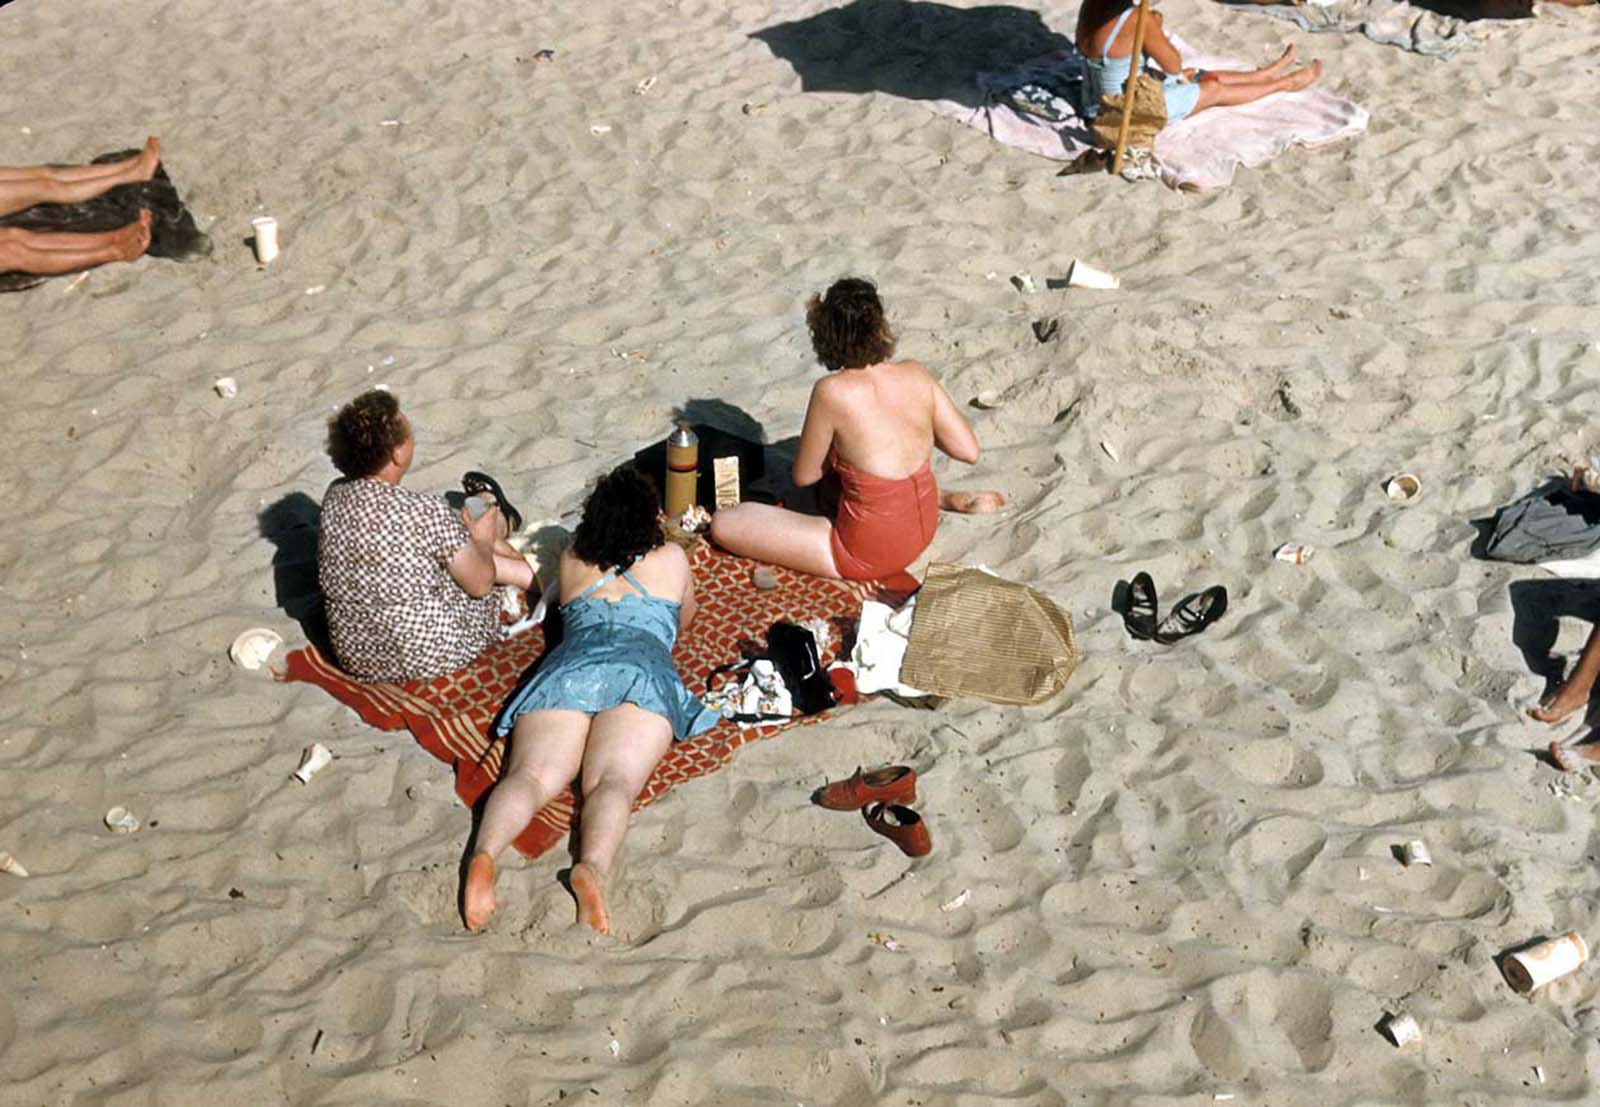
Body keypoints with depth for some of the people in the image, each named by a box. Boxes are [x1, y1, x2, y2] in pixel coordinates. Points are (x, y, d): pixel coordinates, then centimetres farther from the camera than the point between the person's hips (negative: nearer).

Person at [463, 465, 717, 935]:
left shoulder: (571, 562, 31)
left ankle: (485, 852, -48)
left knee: (532, 774, -19)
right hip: (640, 669, -2)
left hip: (568, 665, 2)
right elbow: (684, 620, 45)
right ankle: (592, 866, -54)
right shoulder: (671, 559, 26)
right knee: (614, 780, -24)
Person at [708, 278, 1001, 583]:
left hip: (868, 555, -7)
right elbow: (969, 451, -2)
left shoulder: (832, 391, -23)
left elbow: (804, 476, -9)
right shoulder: (916, 373, -9)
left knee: (724, 524, -3)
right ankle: (951, 500, 23)